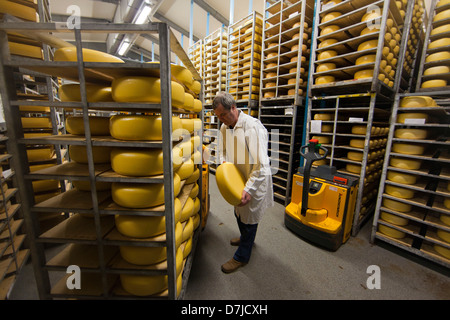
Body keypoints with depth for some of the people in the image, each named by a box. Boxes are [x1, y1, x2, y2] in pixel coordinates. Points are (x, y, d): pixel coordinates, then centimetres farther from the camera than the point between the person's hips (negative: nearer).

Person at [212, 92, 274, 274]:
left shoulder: (252, 127, -27)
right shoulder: (225, 127, -2)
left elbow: (262, 165, -29)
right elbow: (223, 148, 14)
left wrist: (249, 189, -32)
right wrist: (223, 162, -7)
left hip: (254, 183, -8)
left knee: (249, 218, 10)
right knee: (239, 213, 25)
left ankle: (242, 257, 31)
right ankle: (245, 238, 55)